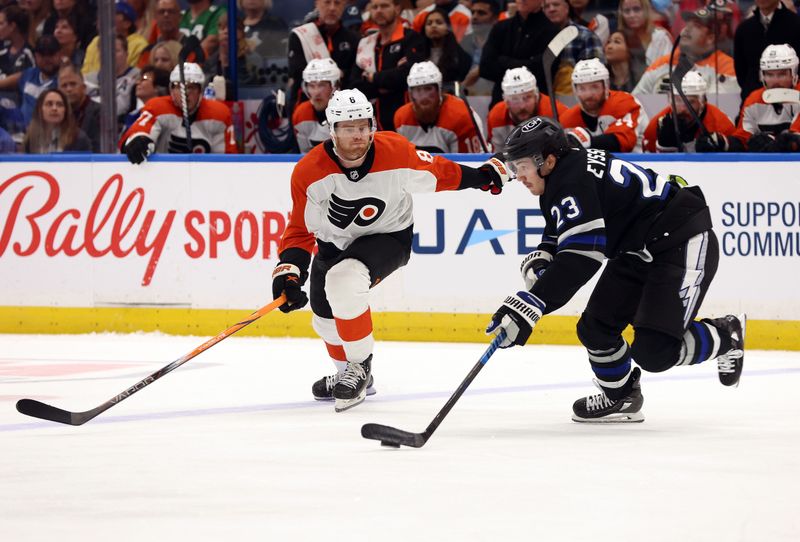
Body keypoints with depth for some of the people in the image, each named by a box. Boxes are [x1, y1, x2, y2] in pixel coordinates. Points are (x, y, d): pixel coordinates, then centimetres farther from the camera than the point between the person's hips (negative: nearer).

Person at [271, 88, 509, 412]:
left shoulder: (397, 152, -25)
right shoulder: (309, 172, -22)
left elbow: (435, 174, -5)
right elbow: (301, 229, -12)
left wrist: (481, 176, 4)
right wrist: (289, 271, -24)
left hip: (388, 236, -4)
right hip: (334, 242, 4)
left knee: (343, 279, -32)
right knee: (325, 318, 14)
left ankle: (360, 365, -15)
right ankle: (353, 376, 44)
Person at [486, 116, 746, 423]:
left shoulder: (574, 182, -27)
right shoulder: (561, 176, 5)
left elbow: (581, 258, -36)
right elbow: (563, 229, 22)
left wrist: (529, 306, -42)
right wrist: (542, 257, -1)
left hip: (685, 245, -11)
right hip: (637, 252, 11)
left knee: (653, 351, -17)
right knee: (596, 327, 4)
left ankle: (727, 335, 9)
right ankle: (620, 398, 25)